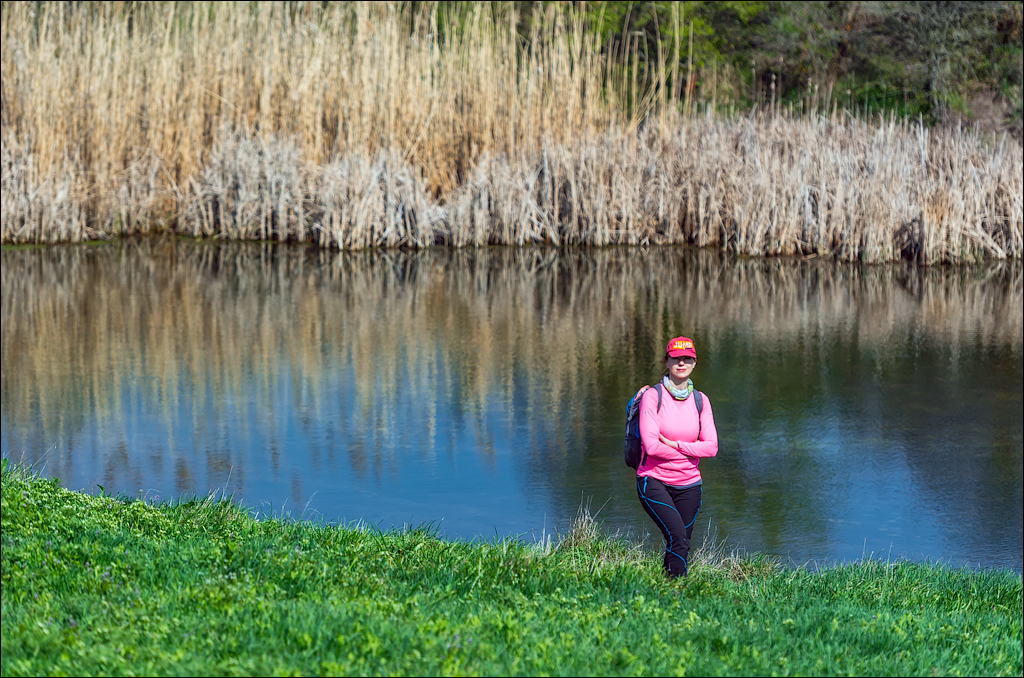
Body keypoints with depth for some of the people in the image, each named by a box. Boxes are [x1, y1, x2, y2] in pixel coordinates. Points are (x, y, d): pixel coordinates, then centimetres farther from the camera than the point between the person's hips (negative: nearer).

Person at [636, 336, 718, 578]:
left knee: (682, 545, 1)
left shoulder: (700, 401, 8)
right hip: (654, 481, -4)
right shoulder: (653, 396, -6)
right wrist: (690, 451, -6)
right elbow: (651, 446, -14)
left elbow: (711, 447, 1)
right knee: (678, 538, -21)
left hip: (689, 484, 4)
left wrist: (675, 444, -10)